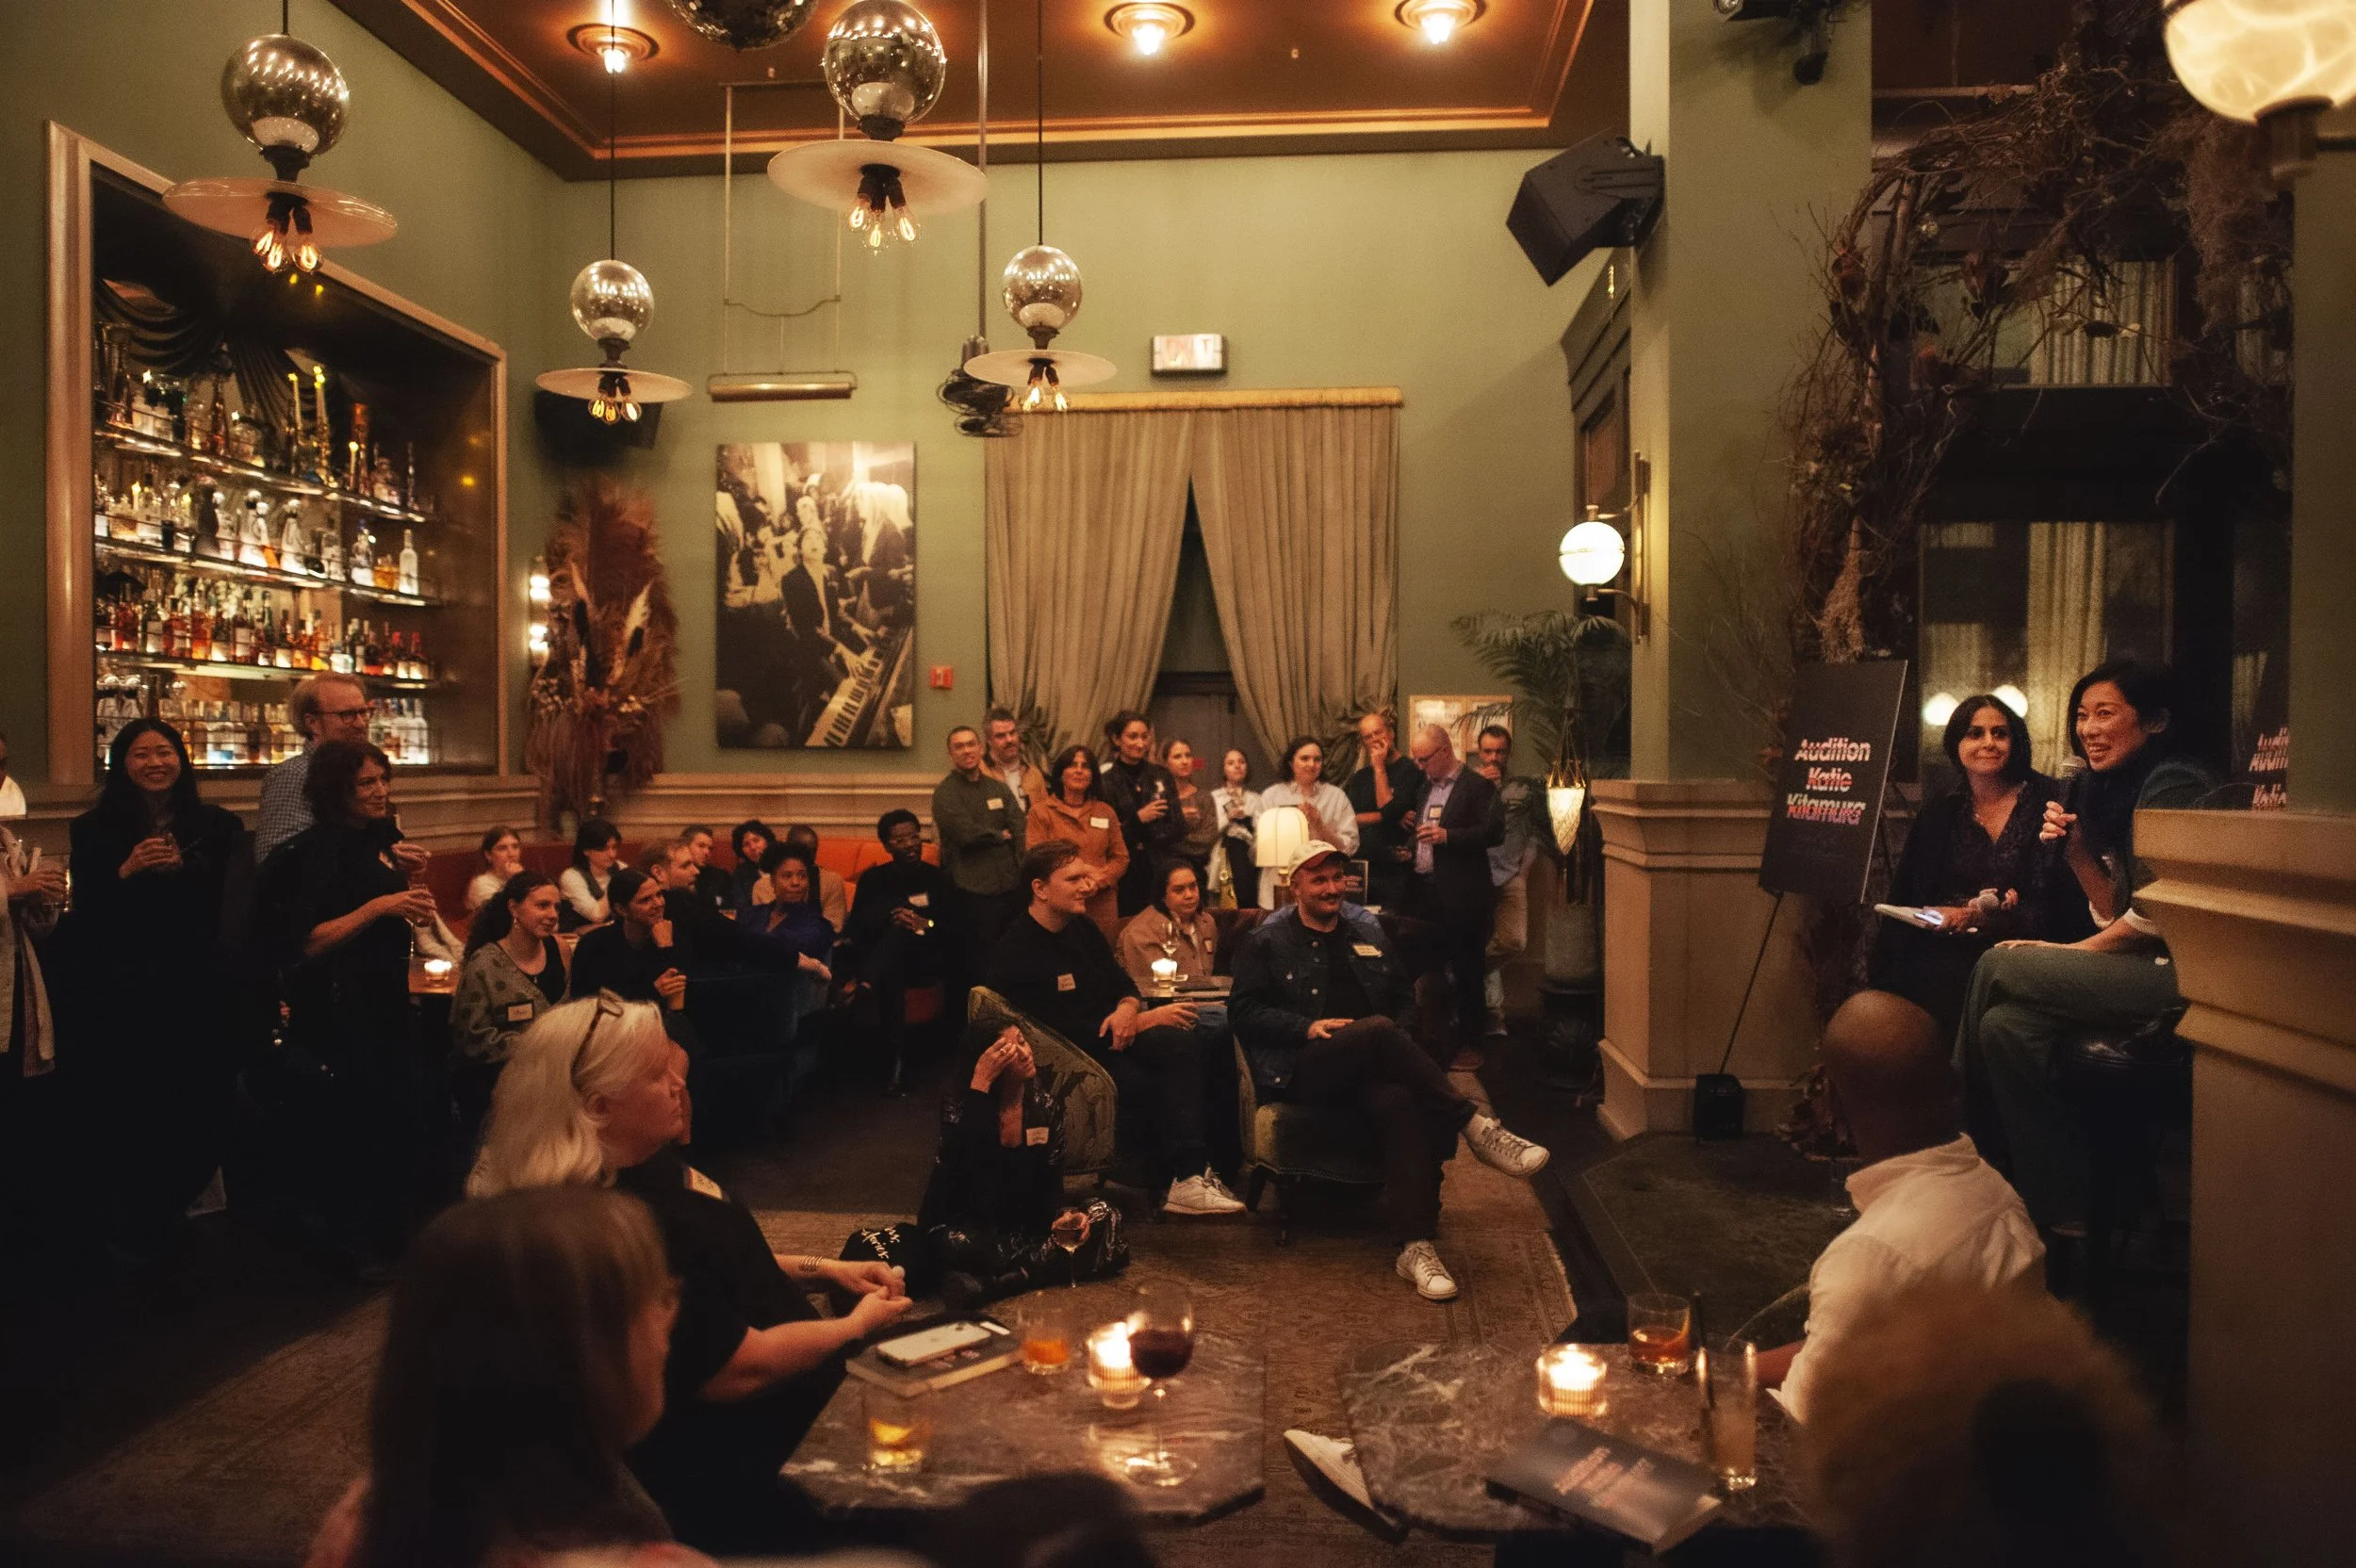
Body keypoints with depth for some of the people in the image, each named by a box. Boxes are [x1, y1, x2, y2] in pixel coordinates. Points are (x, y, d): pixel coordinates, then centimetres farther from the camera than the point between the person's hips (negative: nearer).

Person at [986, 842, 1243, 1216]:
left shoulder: (1081, 927, 8)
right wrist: (1146, 1020, -18)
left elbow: (1122, 982, 14)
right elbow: (1066, 1033, -21)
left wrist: (1127, 1008, -12)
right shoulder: (1016, 956, -18)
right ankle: (1180, 1178, -8)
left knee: (1185, 1044, -22)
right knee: (1147, 1085, -29)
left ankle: (1188, 1175, -23)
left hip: (1110, 1036, 7)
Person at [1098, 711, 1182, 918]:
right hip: (1128, 874, -2)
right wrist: (1137, 819, -15)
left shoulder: (1161, 775, 9)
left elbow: (1178, 827, 6)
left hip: (1163, 869, 2)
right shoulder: (1107, 782, -1)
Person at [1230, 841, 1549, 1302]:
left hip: (1368, 1069, 4)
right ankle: (1474, 1124, -27)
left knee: (1400, 1102, -33)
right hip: (1303, 1070, -3)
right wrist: (1307, 1027, -13)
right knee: (1379, 1030, -34)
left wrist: (1398, 1050, 5)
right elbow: (1244, 1011, 1)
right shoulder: (1267, 940, 9)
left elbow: (1402, 996, 26)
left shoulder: (1367, 929, 22)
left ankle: (1415, 1246, -38)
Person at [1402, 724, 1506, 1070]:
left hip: (1460, 896, -7)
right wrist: (1408, 826, 6)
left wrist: (1448, 836, -22)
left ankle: (1470, 1044, 11)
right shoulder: (1425, 787, 17)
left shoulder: (1477, 786, -6)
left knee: (1467, 973, 2)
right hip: (1423, 893, 7)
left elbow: (1494, 832, -14)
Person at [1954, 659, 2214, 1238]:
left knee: (1998, 967, -15)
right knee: (2005, 1023, -9)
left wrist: (2073, 952, -8)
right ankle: (2060, 1208, -5)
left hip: (2183, 974, -9)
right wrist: (2076, 849, 3)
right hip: (2150, 972, 9)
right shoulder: (2119, 792, 20)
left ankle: (1955, 1120, 2)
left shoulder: (2172, 784, -8)